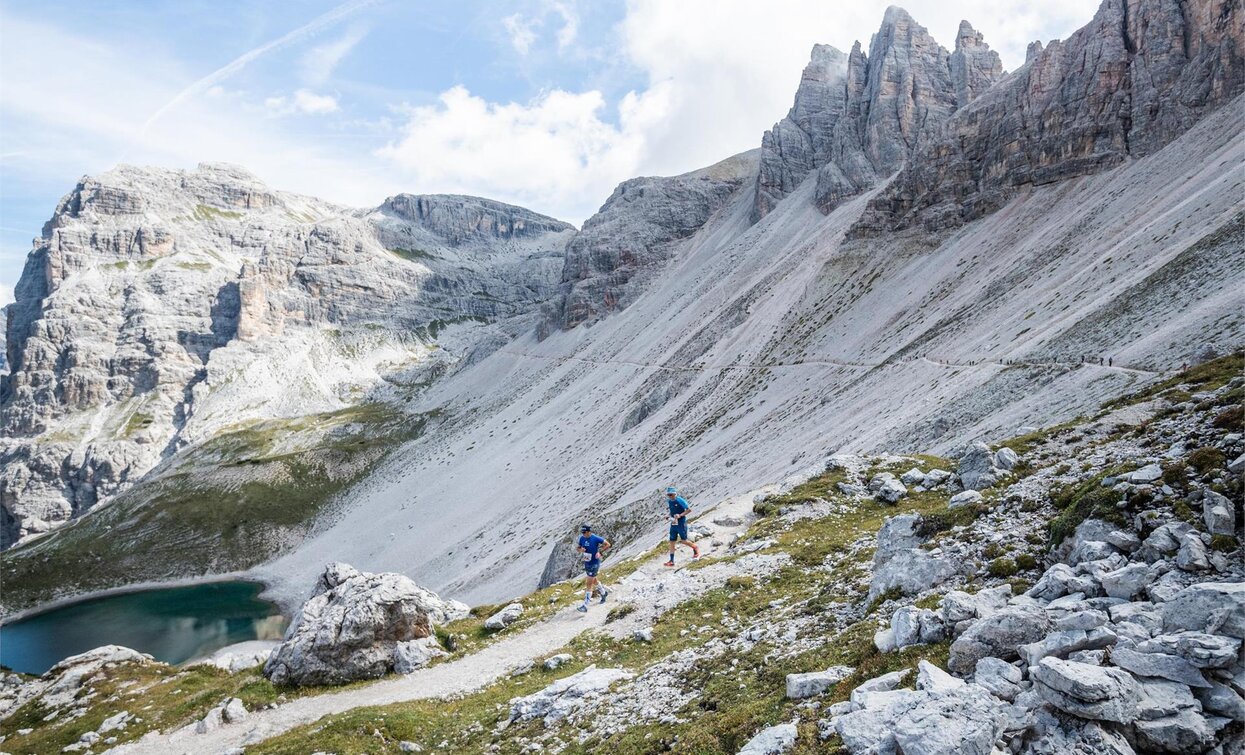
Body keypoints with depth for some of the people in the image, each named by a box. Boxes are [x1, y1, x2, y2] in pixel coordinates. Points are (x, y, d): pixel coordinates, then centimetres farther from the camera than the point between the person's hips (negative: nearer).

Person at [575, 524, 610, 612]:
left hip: (594, 564, -7)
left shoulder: (596, 538, -20)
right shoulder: (582, 538, -4)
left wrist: (600, 552, -23)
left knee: (589, 584, -8)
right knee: (594, 581, 25)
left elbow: (608, 544, -12)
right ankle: (604, 593, 51)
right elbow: (579, 548, 8)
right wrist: (581, 550, -15)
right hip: (586, 563, 7)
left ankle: (585, 606, -5)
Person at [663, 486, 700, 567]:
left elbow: (689, 509, -16)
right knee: (672, 542, 3)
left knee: (684, 541, -2)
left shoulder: (680, 500, -16)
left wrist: (680, 515, -24)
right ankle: (671, 561, 7)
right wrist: (670, 516, 4)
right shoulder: (669, 501, 6)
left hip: (681, 523, -7)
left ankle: (695, 548, 27)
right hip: (673, 524, 7)